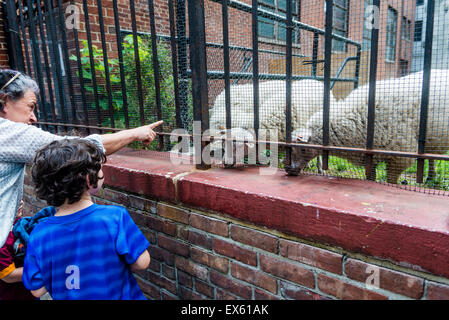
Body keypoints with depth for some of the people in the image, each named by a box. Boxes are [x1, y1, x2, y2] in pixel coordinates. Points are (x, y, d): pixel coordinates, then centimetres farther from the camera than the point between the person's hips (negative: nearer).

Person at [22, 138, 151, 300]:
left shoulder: (38, 235, -18)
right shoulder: (115, 217, -28)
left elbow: (37, 290, -8)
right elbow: (141, 262, -22)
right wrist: (117, 266, -2)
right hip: (117, 295, -3)